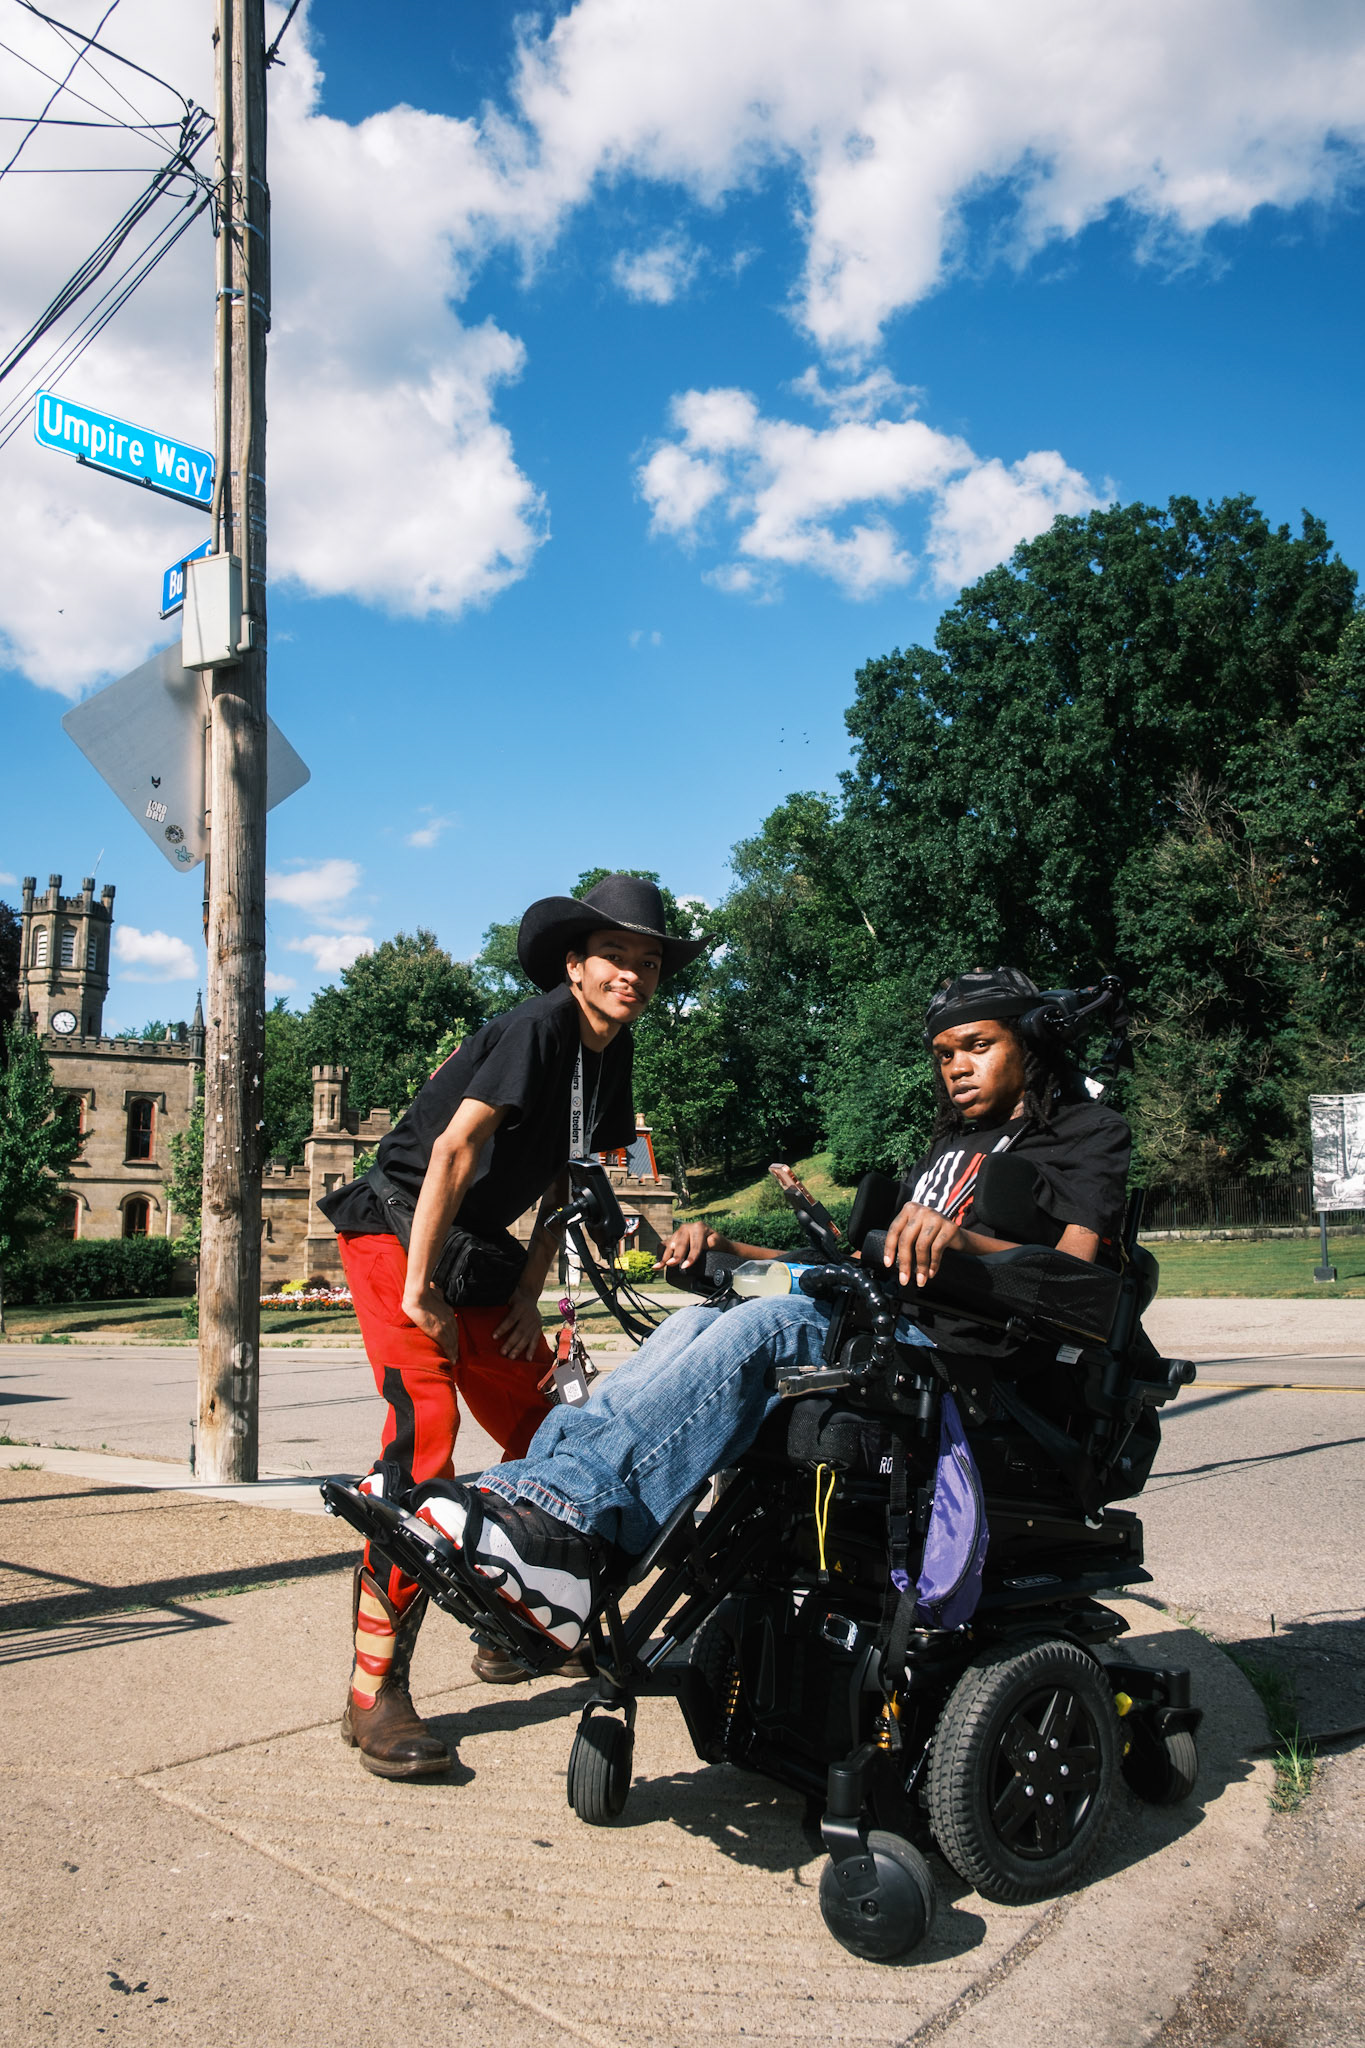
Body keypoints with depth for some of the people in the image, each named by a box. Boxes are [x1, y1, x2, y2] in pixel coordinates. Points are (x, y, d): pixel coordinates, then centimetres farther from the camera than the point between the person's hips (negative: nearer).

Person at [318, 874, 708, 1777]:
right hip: (398, 1229, -8)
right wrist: (419, 1288, -23)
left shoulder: (611, 1052, 6)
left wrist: (529, 1295, 5)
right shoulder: (540, 1025, -20)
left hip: (479, 1250, 9)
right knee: (427, 1431, -20)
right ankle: (375, 1695, -15)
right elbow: (454, 1149, -25)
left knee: (548, 1435, 8)